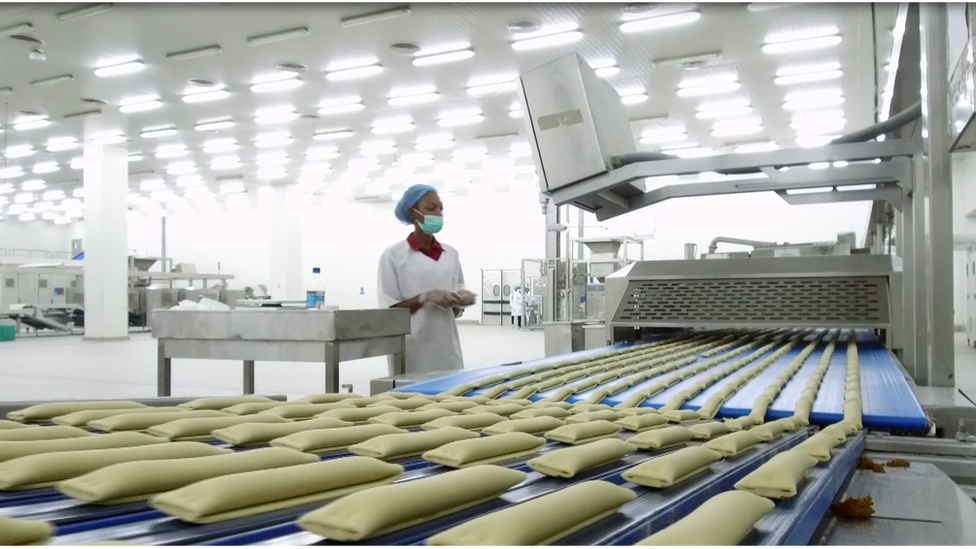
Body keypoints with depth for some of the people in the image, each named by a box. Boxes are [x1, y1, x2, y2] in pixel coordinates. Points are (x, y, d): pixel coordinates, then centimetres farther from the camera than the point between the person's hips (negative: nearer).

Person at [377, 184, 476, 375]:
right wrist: (425, 298, -17)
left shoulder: (451, 254, 11)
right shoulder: (394, 255, -2)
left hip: (447, 347, 4)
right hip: (413, 352, -4)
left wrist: (461, 301, -6)